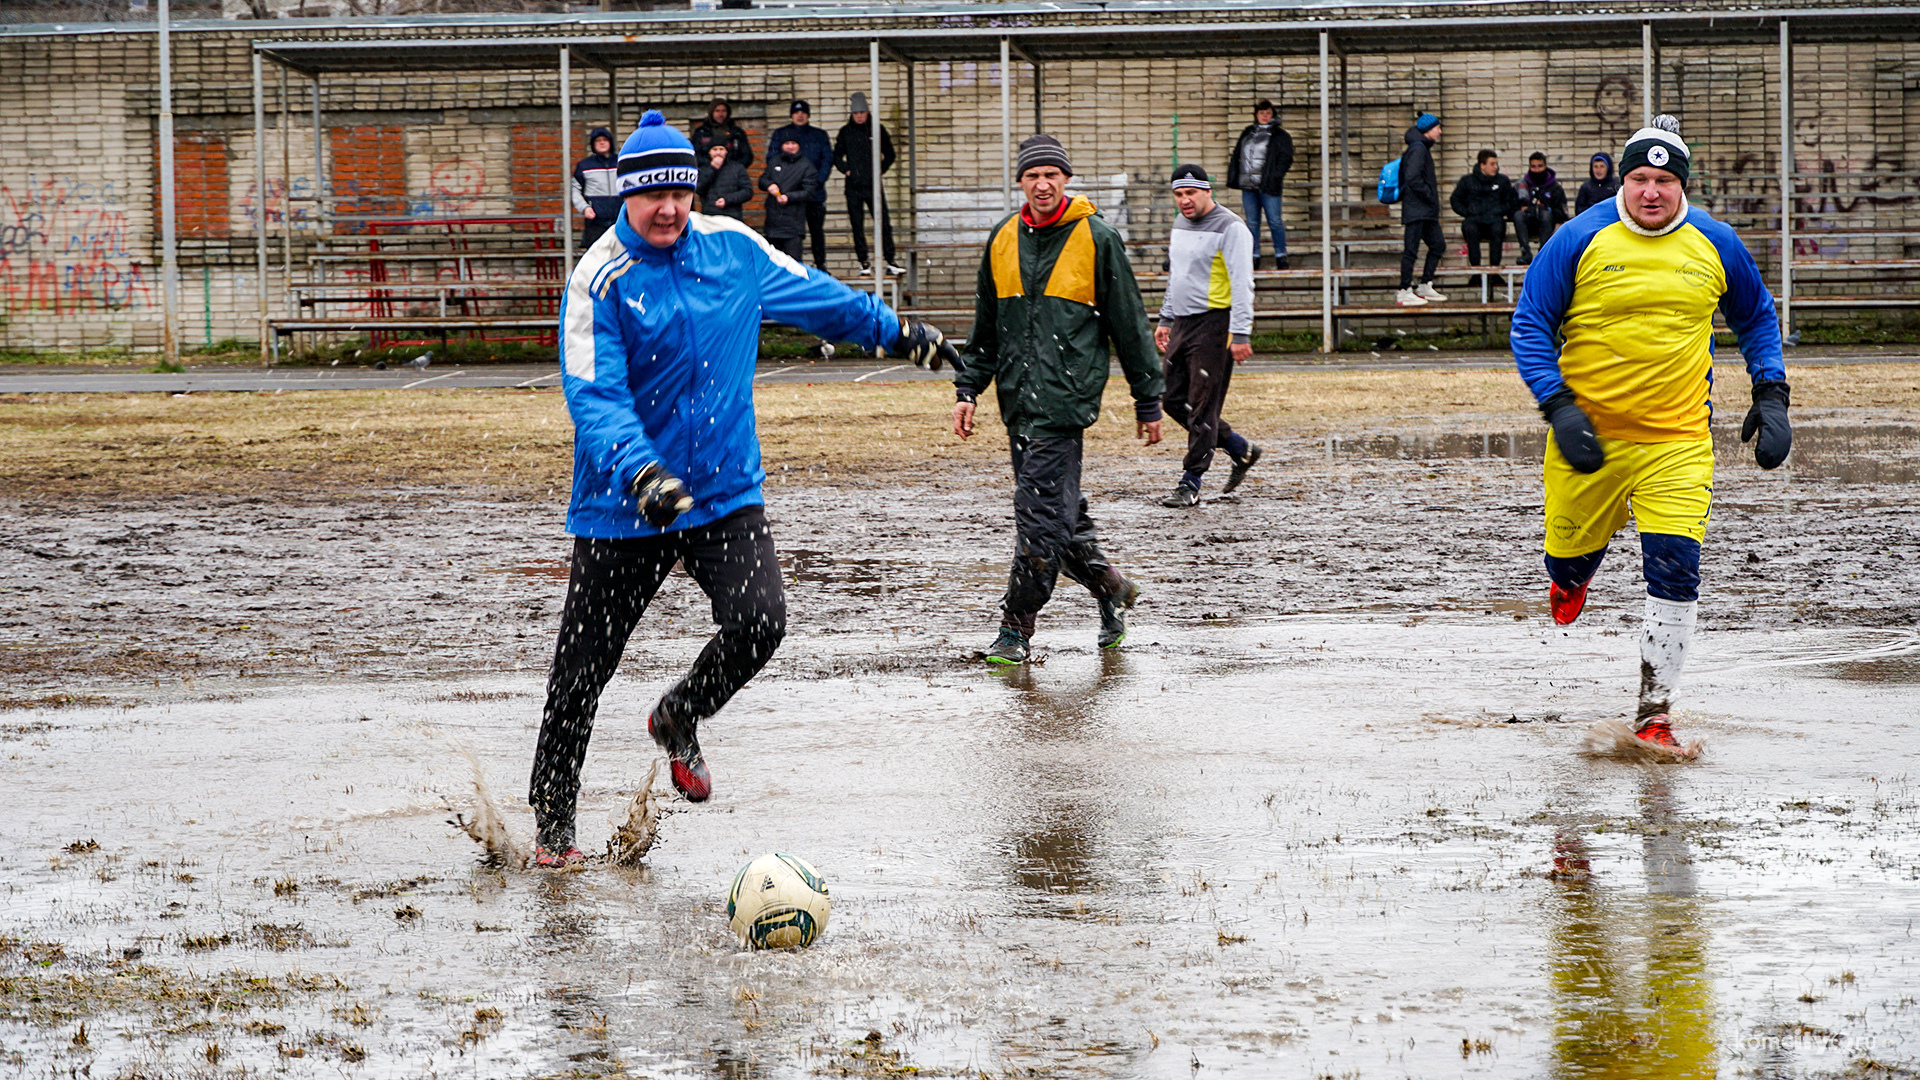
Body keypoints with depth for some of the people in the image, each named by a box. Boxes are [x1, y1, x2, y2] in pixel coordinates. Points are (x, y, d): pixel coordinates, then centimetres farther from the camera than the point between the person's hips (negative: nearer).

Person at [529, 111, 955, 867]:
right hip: (624, 507, -3)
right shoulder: (601, 279, -13)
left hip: (726, 491, 3)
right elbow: (593, 394, -21)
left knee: (759, 621, -18)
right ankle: (552, 818, 21)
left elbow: (814, 294, 21)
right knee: (583, 666, 1)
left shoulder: (734, 249, 2)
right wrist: (641, 472, -37)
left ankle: (679, 720, 14)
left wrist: (896, 331, 30)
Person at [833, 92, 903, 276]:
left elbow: (889, 155, 12)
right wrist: (846, 170, 2)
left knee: (884, 224, -7)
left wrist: (879, 170, 1)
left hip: (873, 185, -1)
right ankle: (864, 263, 9)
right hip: (853, 186, 1)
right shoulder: (846, 131, 7)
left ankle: (890, 262, -5)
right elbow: (837, 156, 16)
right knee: (857, 226, 3)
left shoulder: (877, 129, 4)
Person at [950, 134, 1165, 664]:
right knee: (1060, 508, 9)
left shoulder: (1097, 238, -2)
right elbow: (985, 326, 21)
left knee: (1040, 511, -11)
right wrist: (968, 388, 13)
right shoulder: (1004, 239, 12)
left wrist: (1148, 401, 3)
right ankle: (1111, 588, 29)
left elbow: (1129, 323, 2)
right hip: (1018, 399, 6)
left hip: (1066, 396, -6)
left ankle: (1016, 628, -6)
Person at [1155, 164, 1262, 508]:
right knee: (1174, 401, 9)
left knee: (1202, 407, -8)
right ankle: (1242, 450, 24)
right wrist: (1165, 319, 23)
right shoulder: (1180, 224, 15)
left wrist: (1240, 334, -22)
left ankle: (1190, 485, -5)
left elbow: (1242, 283, -16)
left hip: (1214, 325, -9)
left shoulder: (1229, 228, -12)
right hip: (1183, 325, 9)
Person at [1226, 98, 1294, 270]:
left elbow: (1286, 159, -5)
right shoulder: (1247, 133, 18)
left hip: (1268, 186, -5)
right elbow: (1236, 157, 19)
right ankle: (1254, 256, 12)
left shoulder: (1280, 136, 3)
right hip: (1248, 186, 5)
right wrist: (1233, 178, 7)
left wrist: (1274, 178, -16)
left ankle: (1281, 256, 0)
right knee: (1252, 223, 7)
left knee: (1274, 222, -7)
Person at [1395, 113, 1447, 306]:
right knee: (1411, 248, -8)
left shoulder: (1422, 148, 19)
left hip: (1426, 212, 10)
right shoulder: (1418, 149, -12)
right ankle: (1405, 292, -7)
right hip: (1416, 210, -10)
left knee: (1437, 243, 11)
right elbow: (1412, 178, -23)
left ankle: (1425, 286, 18)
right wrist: (1429, 195, -15)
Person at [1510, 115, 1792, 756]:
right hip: (1589, 435, -1)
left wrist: (1771, 395, 8)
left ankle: (1654, 714, -3)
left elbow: (1756, 317, 19)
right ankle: (1573, 576, 51)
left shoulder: (1715, 245, 2)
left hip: (1677, 439, 1)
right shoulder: (1581, 241, -6)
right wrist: (1558, 407, -13)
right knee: (1570, 556, 10)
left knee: (1674, 572, -12)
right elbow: (1530, 325, -2)